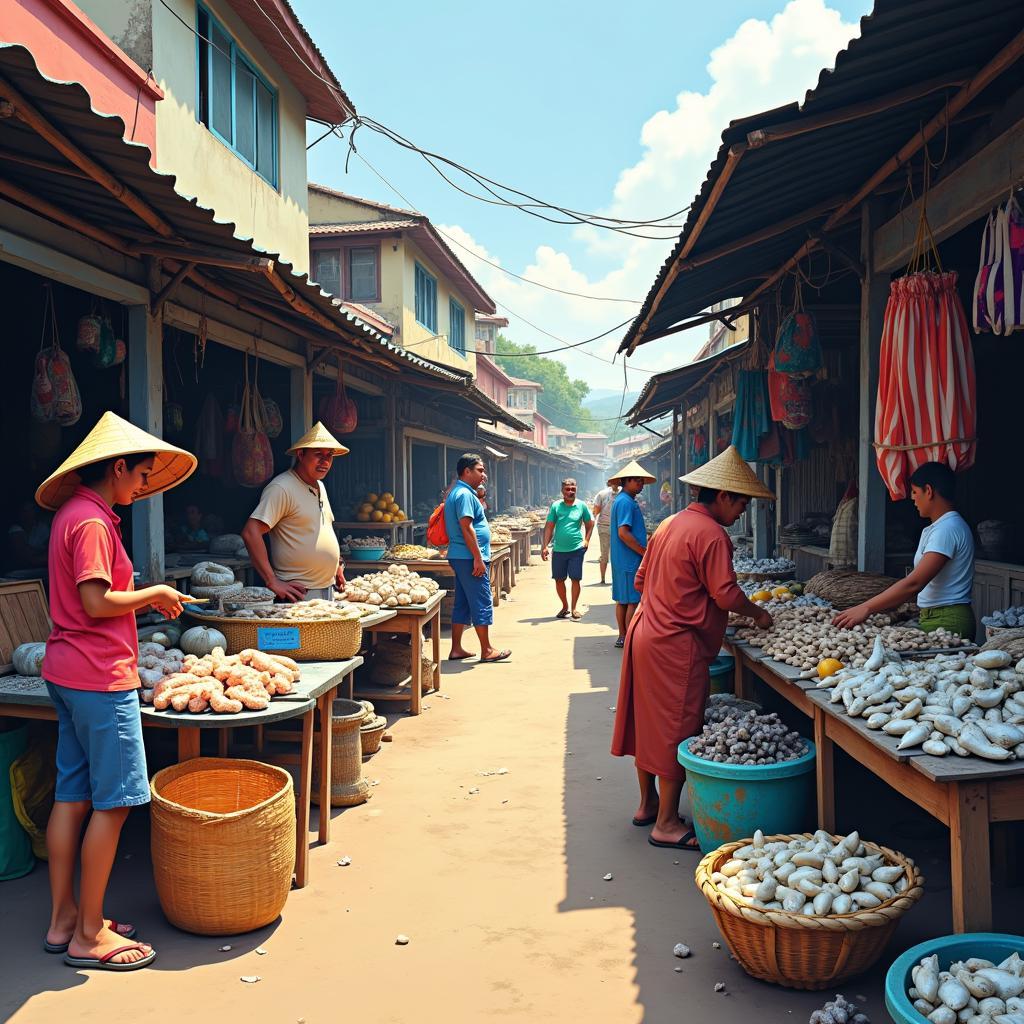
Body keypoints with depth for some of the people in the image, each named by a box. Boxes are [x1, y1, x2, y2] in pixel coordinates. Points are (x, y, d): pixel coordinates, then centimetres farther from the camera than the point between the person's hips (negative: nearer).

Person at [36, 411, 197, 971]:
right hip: (99, 675, -10)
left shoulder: (73, 514, 14)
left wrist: (145, 601, 14)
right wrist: (153, 594, -7)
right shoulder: (92, 521, -16)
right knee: (114, 801, -2)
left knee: (73, 795, 14)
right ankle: (89, 935, 8)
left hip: (67, 673, 10)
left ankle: (63, 920, 24)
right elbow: (97, 603, -21)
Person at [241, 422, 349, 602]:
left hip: (328, 588, 8)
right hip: (299, 592, -8)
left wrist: (337, 565, 18)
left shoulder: (319, 486, 14)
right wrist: (273, 582, -22)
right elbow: (250, 532, -22)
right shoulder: (282, 488, -14)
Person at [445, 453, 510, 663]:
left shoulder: (456, 492, 18)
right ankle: (487, 651, 3)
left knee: (462, 604, 12)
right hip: (470, 558, -11)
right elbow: (466, 528, -21)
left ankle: (456, 649, 15)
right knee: (481, 604, -4)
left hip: (459, 557, 11)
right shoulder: (465, 494, -15)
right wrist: (478, 559, -21)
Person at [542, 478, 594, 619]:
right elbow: (549, 527, 1)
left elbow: (590, 523, 12)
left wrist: (586, 540, 0)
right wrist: (544, 546, -4)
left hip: (576, 549, -1)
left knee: (575, 579, 1)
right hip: (558, 550, 1)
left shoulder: (581, 505, 0)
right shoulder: (555, 506, 0)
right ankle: (565, 607, 25)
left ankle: (574, 608, 13)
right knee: (559, 580, 8)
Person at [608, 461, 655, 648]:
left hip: (622, 560, 10)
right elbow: (623, 533, -24)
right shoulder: (626, 502, -16)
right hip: (631, 560, -10)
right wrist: (645, 552, -17)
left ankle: (622, 636, 20)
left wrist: (644, 545, 17)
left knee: (622, 599, 13)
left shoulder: (622, 500, 16)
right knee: (634, 601, -5)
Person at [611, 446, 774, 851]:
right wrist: (758, 614, 0)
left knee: (648, 723, 16)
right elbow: (726, 594, -16)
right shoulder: (712, 535, -14)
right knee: (677, 731, -1)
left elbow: (641, 580, 18)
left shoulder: (669, 524, 14)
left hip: (644, 633, 9)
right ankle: (666, 823, 6)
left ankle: (647, 804, 28)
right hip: (676, 645, -9)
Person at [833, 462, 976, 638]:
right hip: (932, 618, 9)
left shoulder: (947, 529, -16)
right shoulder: (934, 529, 17)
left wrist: (866, 608, -22)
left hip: (946, 622, -9)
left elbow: (914, 583, -23)